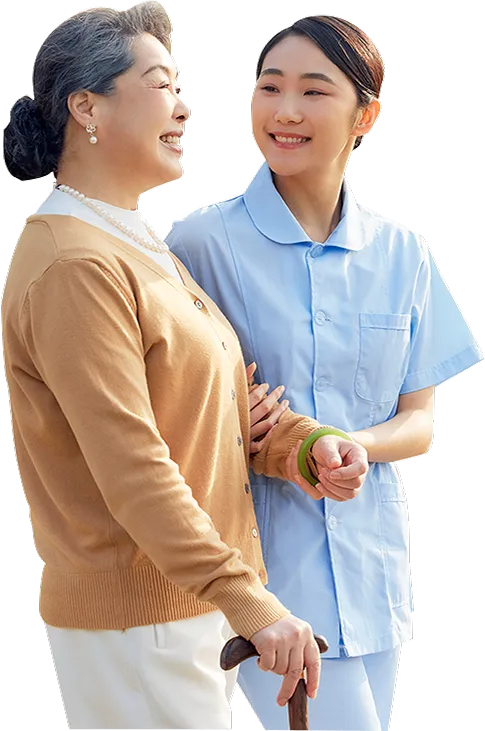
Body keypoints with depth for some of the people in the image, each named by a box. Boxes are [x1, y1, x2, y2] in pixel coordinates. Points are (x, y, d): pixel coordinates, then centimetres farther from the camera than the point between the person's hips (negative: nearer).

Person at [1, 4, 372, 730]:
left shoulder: (142, 248, 15)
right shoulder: (75, 267, -18)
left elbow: (213, 399, 15)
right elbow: (132, 469, -24)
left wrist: (308, 442, -5)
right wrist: (250, 601, -27)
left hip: (196, 604, 10)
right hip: (136, 622, -10)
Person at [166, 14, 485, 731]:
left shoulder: (399, 254, 7)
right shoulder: (202, 242, -5)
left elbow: (418, 423, 8)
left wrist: (359, 445, -13)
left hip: (370, 563, 4)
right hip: (263, 563, -4)